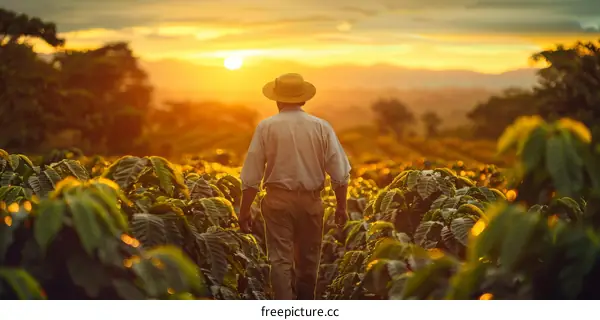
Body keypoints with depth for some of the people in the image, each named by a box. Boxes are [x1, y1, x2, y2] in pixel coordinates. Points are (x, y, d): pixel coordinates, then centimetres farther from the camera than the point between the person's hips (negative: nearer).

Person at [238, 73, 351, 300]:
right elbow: (340, 173, -1)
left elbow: (251, 175, -6)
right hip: (311, 200, 2)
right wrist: (341, 206, 9)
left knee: (280, 260, 2)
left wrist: (244, 211, 1)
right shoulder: (321, 127, -1)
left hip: (278, 200, -2)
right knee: (308, 260, 16)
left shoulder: (266, 127, -4)